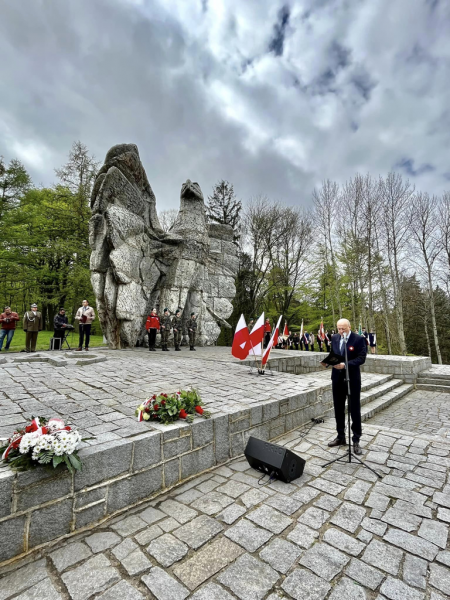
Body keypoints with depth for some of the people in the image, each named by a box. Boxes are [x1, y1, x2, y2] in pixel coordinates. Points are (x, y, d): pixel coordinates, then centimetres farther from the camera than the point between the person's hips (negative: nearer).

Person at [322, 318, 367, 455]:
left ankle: (356, 441, 19)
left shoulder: (359, 339, -10)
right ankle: (340, 437, 29)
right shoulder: (334, 338, 5)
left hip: (352, 379, -5)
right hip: (337, 378, 5)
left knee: (355, 410, 5)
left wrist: (345, 365, -27)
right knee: (338, 409, 14)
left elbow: (361, 358, -16)